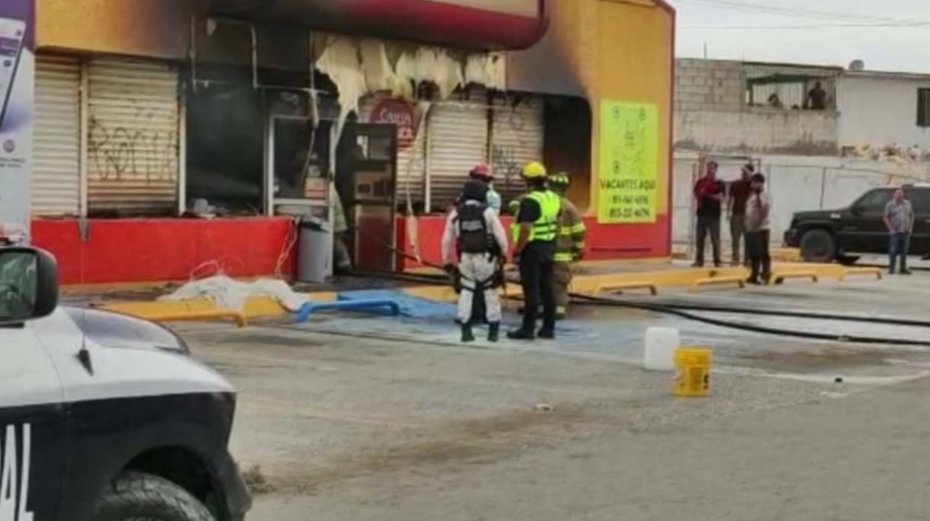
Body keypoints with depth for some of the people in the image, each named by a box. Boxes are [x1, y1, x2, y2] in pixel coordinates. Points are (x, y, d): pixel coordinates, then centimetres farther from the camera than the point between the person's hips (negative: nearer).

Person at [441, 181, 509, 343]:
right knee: (490, 291, 9)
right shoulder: (487, 212, -6)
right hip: (485, 258, -2)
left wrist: (447, 261, 12)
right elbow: (500, 235, -6)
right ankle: (493, 329, 10)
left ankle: (465, 329, 7)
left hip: (465, 257, 2)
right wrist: (504, 253, 9)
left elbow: (447, 239, 4)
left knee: (466, 290, 11)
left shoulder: (456, 213, 2)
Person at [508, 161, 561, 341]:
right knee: (548, 289, 11)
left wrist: (516, 252, -16)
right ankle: (548, 328, 15)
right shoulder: (554, 198, 9)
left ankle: (528, 329, -1)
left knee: (531, 290, -4)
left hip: (532, 248, -8)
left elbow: (526, 230, -23)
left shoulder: (530, 201, -17)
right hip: (549, 248, 8)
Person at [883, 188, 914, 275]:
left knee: (904, 251, 7)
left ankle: (903, 269, 13)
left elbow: (911, 216, 15)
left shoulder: (908, 204, 10)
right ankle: (891, 269, 3)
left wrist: (910, 227, 4)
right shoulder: (890, 204, -1)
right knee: (893, 251, -4)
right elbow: (886, 218, -3)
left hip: (906, 232, 4)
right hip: (895, 232, -4)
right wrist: (891, 229, -10)